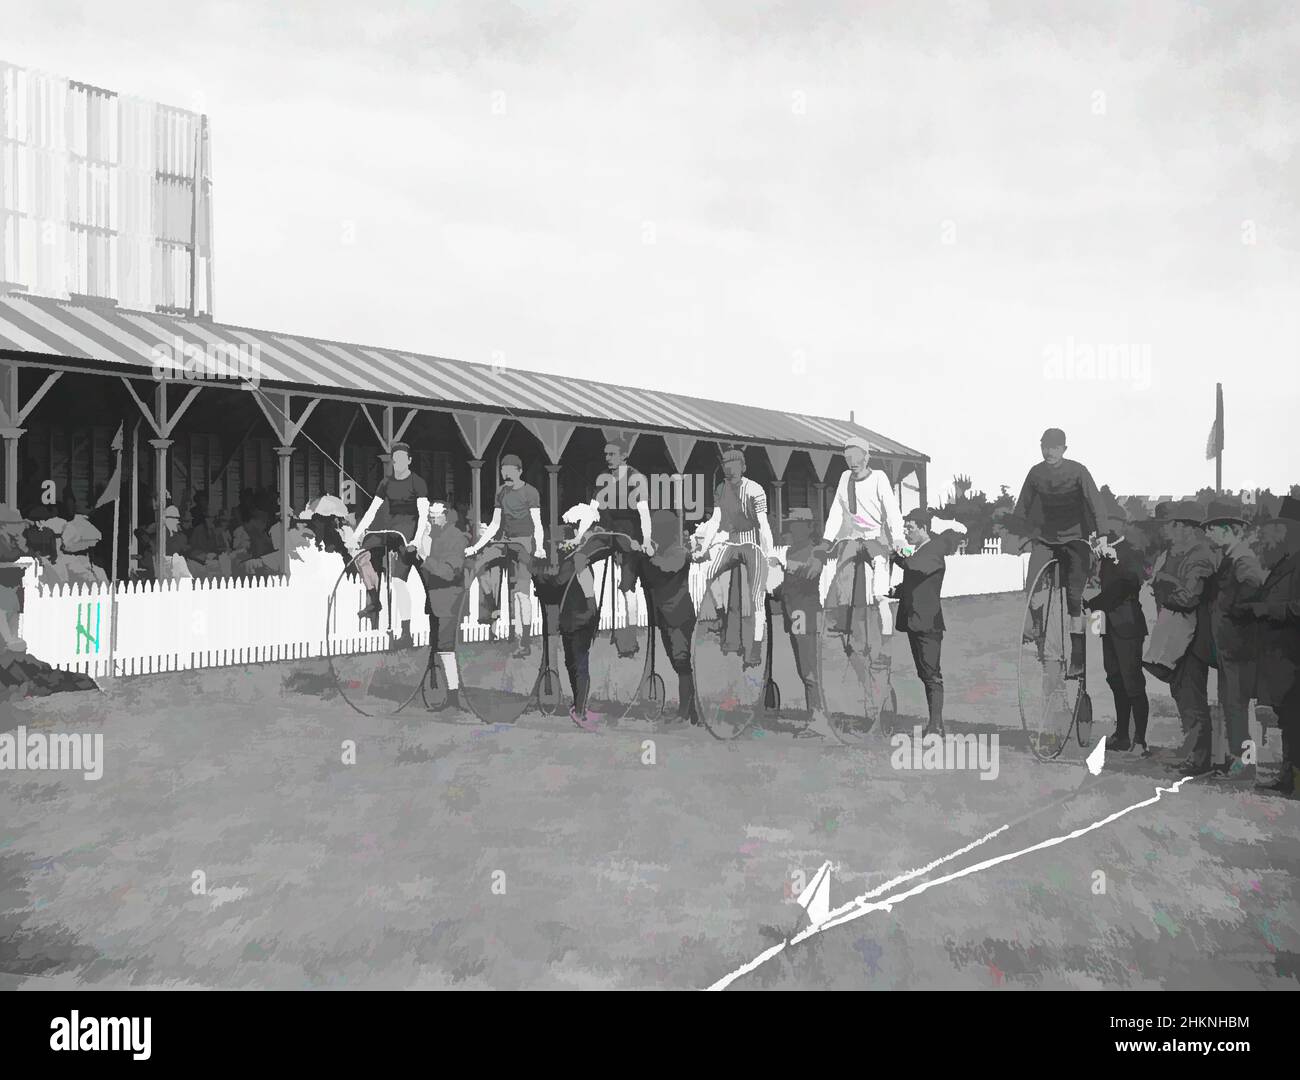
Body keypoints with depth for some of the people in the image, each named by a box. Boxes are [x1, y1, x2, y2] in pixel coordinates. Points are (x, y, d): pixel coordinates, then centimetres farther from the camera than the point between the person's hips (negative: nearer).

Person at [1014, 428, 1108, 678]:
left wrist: (1097, 531, -25)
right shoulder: (1036, 473, 3)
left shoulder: (1077, 471, -7)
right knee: (1031, 584, -19)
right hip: (1044, 538, 3)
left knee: (1074, 595, -2)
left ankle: (1077, 661, 5)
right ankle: (1038, 628, 9)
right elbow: (1023, 507, 11)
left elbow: (1094, 502, -12)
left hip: (1074, 538, -3)